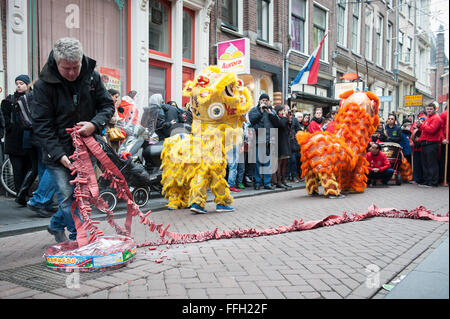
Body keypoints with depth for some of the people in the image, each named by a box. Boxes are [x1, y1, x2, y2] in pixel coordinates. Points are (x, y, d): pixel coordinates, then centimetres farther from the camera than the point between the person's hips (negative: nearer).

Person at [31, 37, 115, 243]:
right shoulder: (43, 85, -11)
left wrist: (95, 124, -16)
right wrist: (59, 155, -21)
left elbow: (107, 105, 5)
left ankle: (56, 224, 37)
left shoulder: (92, 77, -2)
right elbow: (41, 126, -11)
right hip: (58, 153, -3)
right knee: (68, 195, -6)